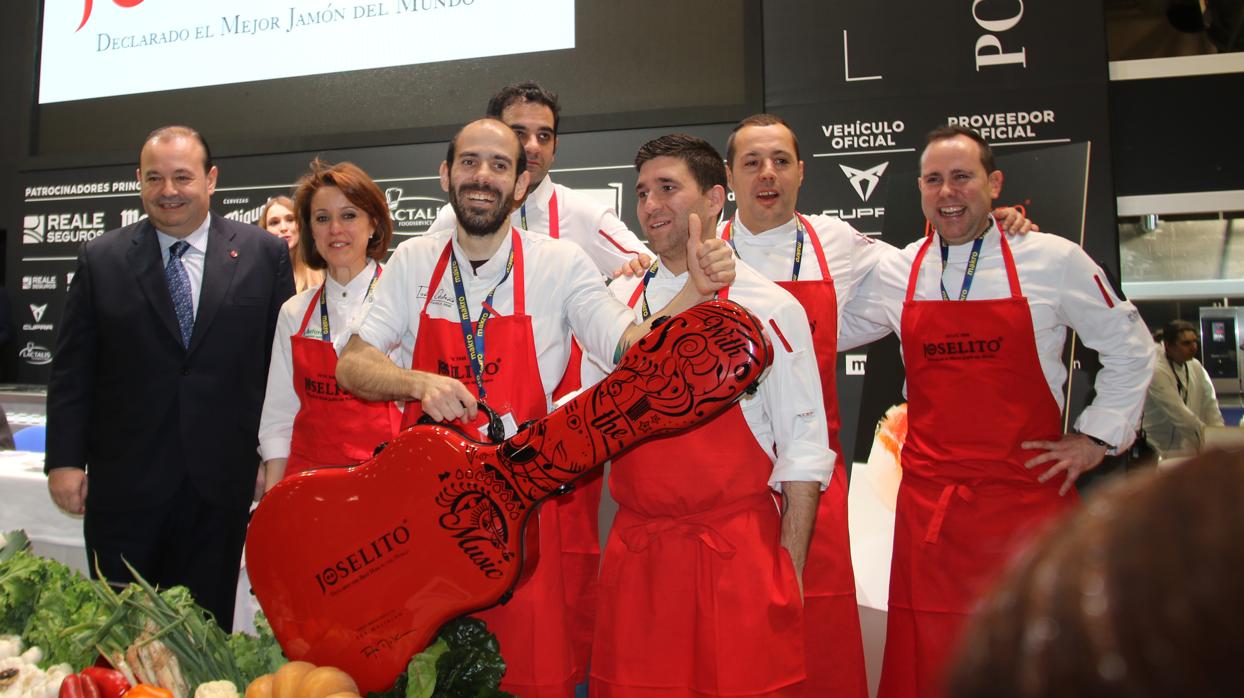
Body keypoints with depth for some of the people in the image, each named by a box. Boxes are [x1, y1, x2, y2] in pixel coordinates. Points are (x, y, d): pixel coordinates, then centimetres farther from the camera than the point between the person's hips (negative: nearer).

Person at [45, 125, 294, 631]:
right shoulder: (101, 260, 3)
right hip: (123, 484, 1)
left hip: (220, 481, 0)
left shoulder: (263, 255, 0)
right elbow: (71, 370, 5)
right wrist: (64, 459, 0)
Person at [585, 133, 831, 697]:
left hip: (740, 557, -3)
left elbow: (802, 449, -2)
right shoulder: (618, 301, 8)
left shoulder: (770, 308, -4)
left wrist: (789, 572, -4)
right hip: (634, 555, 4)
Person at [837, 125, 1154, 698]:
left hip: (1028, 488, -1)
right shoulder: (896, 273, 4)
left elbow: (1129, 348, 10)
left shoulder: (1055, 261, -1)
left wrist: (1097, 436, 5)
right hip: (928, 497, 2)